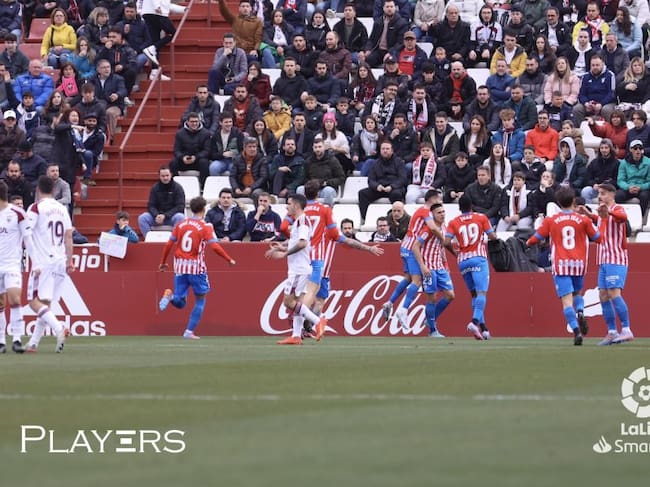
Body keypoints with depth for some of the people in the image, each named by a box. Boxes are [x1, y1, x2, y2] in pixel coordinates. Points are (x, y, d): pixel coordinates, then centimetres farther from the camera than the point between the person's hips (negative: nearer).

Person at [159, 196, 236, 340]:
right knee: (200, 300, 14)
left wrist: (163, 262, 17)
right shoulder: (205, 227, -4)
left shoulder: (180, 224, 7)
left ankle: (169, 296, -25)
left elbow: (169, 244, 6)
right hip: (196, 266, -3)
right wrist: (229, 259, -1)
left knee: (180, 303, 9)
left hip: (180, 266, 3)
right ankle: (189, 332, 7)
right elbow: (215, 247, -13)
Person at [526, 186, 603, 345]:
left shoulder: (550, 221, 1)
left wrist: (528, 243, 30)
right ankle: (580, 312, -7)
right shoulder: (583, 220, 1)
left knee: (567, 300, -6)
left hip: (560, 265, -2)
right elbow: (598, 238, 9)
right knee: (577, 292, 24)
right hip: (579, 264, 2)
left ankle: (576, 331, -23)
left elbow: (535, 239, 8)